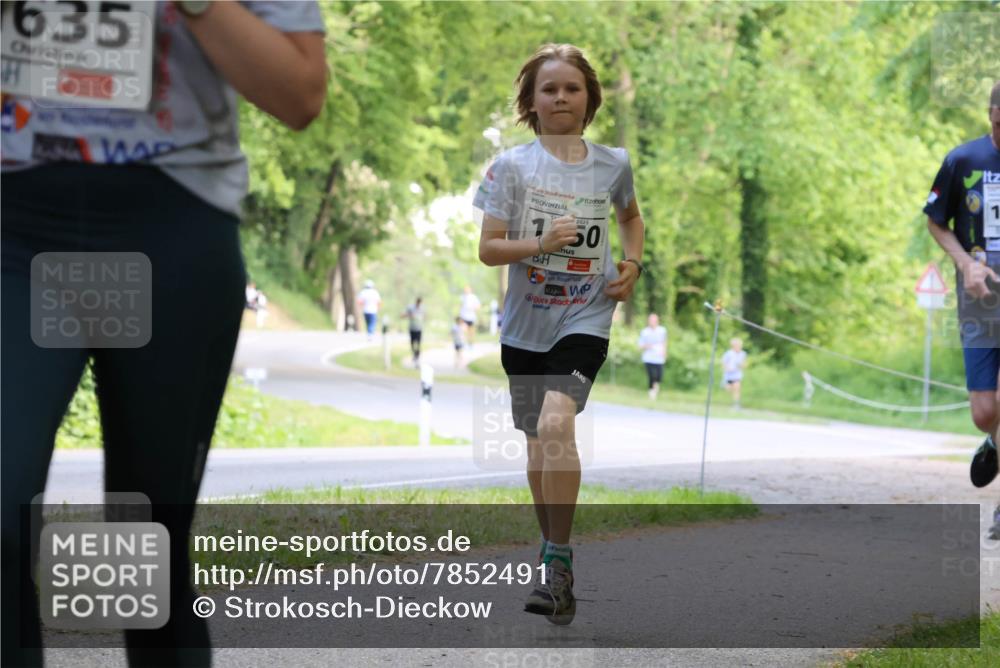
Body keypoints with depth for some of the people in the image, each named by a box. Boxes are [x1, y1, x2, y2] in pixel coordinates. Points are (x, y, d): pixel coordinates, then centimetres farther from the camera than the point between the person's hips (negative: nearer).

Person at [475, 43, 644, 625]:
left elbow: (632, 216, 24)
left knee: (556, 424, -24)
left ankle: (558, 566, -19)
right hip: (525, 323, 2)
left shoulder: (612, 163, 3)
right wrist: (541, 243, -21)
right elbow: (488, 249, -4)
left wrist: (632, 264, 7)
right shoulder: (512, 166, -2)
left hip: (585, 318, -2)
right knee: (537, 442, 12)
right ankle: (554, 555, 30)